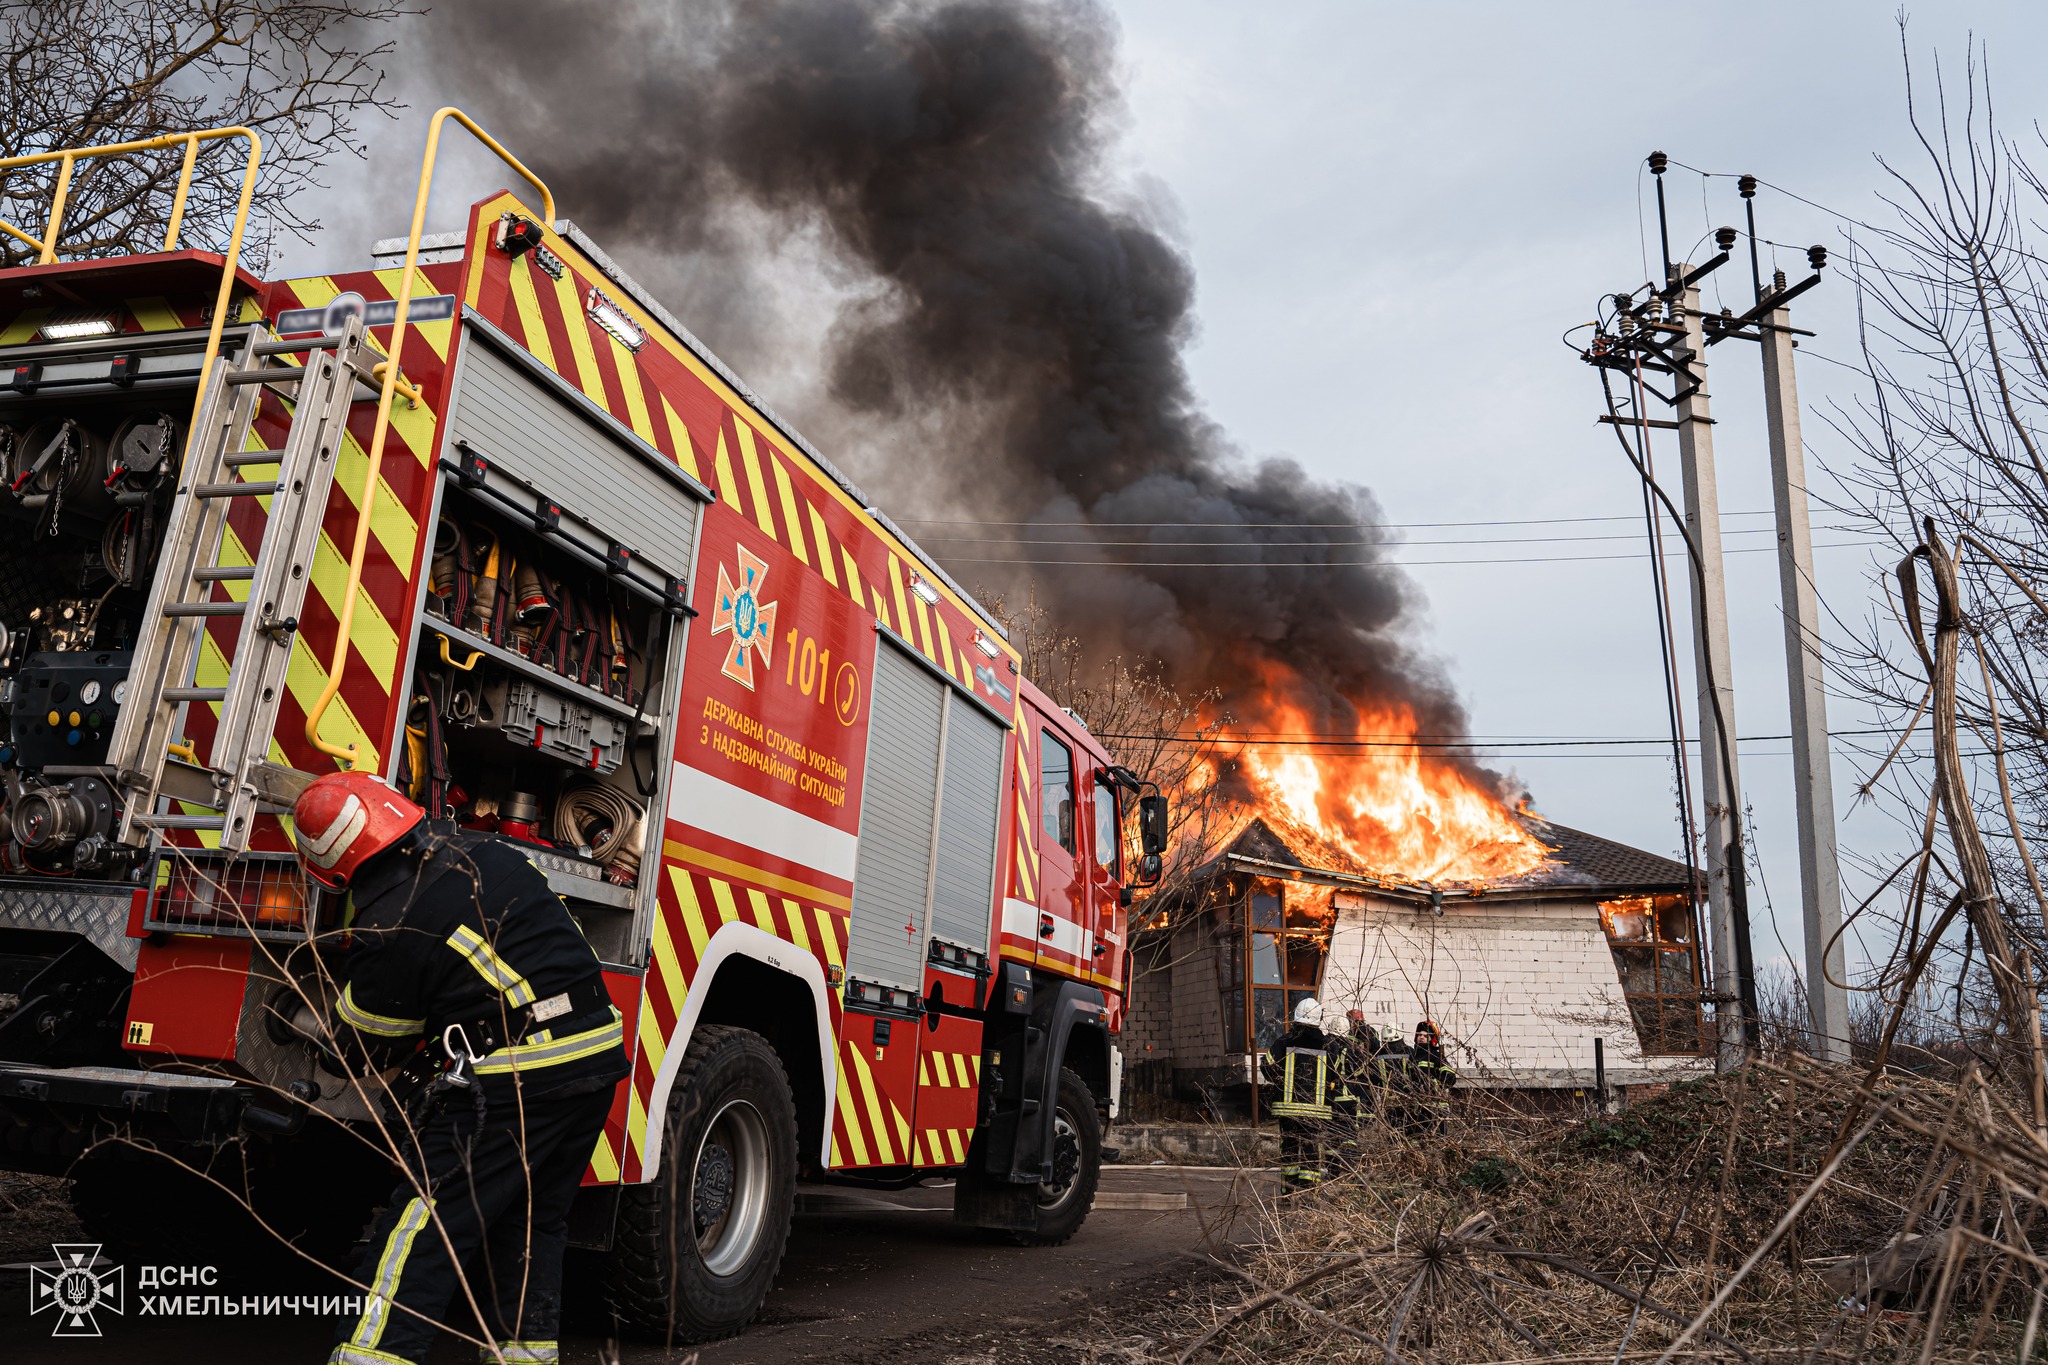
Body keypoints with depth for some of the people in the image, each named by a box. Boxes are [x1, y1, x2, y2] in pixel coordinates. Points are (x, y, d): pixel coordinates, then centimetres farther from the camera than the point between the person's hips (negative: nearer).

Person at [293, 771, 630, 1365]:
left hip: (510, 1088, -7)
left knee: (421, 1227, 3)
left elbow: (362, 1046, 4)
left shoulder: (386, 931, -12)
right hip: (598, 1062, 8)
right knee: (531, 1225, 20)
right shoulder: (485, 850, 7)